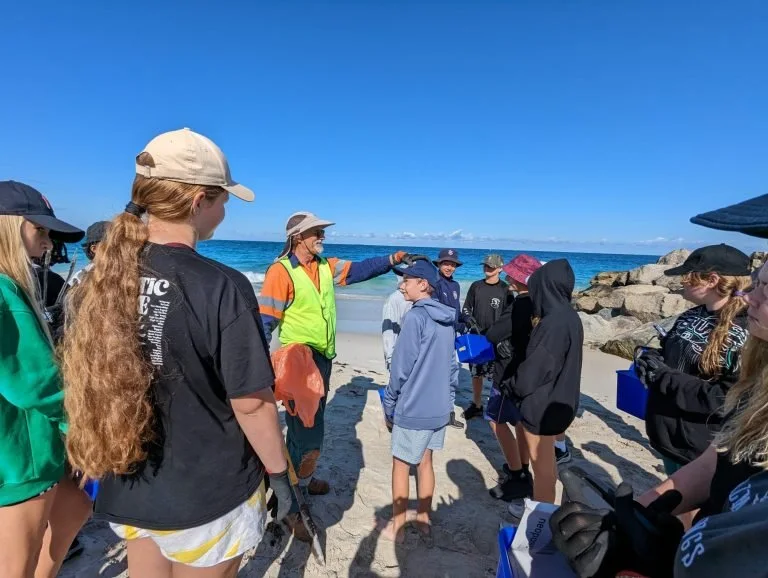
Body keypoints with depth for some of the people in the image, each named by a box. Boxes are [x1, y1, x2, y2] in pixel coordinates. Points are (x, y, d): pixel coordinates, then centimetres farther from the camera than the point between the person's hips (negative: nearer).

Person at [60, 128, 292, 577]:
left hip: (128, 491, 5)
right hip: (207, 496, -5)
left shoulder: (101, 280, -6)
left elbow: (90, 384, 5)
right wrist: (279, 473, -5)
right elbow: (251, 402, -21)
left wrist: (109, 463, 19)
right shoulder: (221, 288, -26)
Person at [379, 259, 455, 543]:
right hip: (439, 406, 7)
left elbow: (401, 368, -17)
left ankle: (396, 527, 26)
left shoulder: (416, 317, -19)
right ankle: (423, 520, 34)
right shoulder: (447, 318, 4)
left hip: (413, 408, -7)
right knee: (425, 462, 20)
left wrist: (389, 405, -4)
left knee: (401, 465, 10)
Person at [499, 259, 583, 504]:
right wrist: (514, 384, 15)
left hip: (542, 403, -9)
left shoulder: (553, 322, -26)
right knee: (546, 461, 23)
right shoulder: (569, 317, 3)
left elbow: (535, 367, -22)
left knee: (541, 463, 8)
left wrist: (509, 386, -4)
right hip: (557, 399, 9)